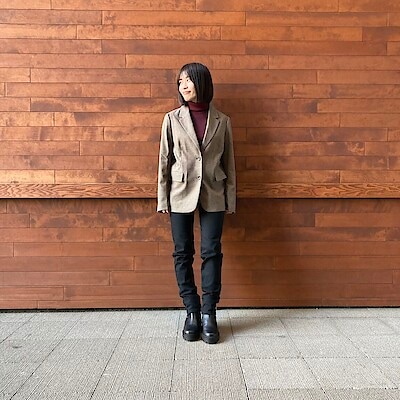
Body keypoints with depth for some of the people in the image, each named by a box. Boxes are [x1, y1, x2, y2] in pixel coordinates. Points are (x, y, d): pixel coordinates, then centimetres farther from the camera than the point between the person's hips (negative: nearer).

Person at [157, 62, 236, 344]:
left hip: (213, 196, 0)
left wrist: (231, 199, 4)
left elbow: (229, 162, 7)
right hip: (181, 194, 0)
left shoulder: (221, 121, 5)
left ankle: (209, 314, 9)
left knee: (211, 253, -1)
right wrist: (163, 199, 0)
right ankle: (192, 312, 16)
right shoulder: (173, 119, 4)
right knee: (183, 254, 4)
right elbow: (165, 160, 4)